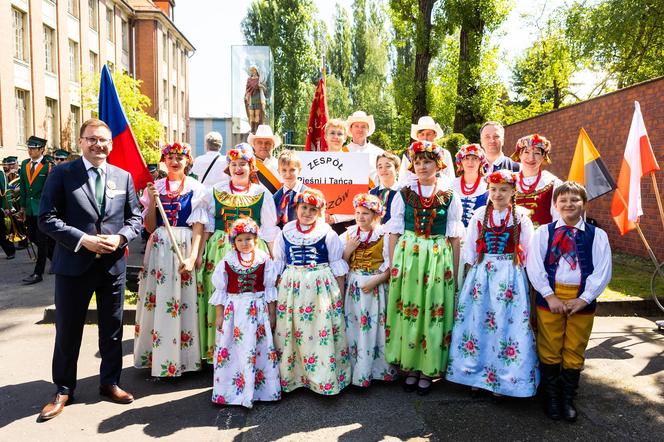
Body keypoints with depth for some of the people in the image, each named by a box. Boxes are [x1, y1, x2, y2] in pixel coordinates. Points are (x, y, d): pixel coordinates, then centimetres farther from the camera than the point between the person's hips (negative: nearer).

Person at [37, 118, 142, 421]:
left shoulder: (123, 177, 6)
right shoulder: (62, 174, -3)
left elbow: (135, 217, 8)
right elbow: (47, 218, -8)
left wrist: (120, 237, -11)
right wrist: (82, 240, -18)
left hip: (113, 264, 3)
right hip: (73, 264, -2)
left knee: (112, 329, 13)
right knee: (68, 331, 9)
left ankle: (110, 382, 30)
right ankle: (64, 389, 27)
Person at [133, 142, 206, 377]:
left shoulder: (196, 189, 1)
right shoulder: (155, 188, 9)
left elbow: (198, 227, -5)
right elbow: (150, 227, 7)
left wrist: (192, 257, -16)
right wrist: (152, 201, -7)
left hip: (185, 249, -2)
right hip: (159, 250, 3)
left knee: (184, 303, -1)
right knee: (157, 303, 4)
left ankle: (184, 359, 11)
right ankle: (156, 358, 18)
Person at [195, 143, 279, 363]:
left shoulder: (262, 194, 5)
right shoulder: (215, 191, 9)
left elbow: (269, 231, 4)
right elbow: (207, 226, 11)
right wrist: (200, 253, 4)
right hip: (220, 251, 1)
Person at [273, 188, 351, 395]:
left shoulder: (327, 233, -1)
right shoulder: (286, 232, 6)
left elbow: (337, 266, 2)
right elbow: (278, 264, 12)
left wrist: (340, 295, 1)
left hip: (321, 288, -2)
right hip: (291, 288, 2)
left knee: (322, 333, -1)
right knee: (290, 333, 6)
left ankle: (324, 377, 13)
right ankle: (289, 375, 22)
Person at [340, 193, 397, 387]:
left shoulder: (384, 235, -3)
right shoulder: (349, 234, 7)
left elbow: (390, 265, -6)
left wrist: (376, 280, -17)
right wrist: (349, 249, -9)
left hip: (375, 287, -3)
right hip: (352, 286, 3)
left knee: (372, 328, 0)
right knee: (352, 327, 5)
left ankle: (375, 369, 14)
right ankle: (353, 369, 17)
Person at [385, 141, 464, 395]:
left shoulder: (449, 196, 5)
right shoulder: (403, 194, 6)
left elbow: (454, 237, 5)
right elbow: (394, 233, 5)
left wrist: (454, 270, 2)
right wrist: (392, 264, -1)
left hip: (438, 258, 0)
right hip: (407, 256, 1)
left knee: (434, 312, 2)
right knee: (407, 311, 3)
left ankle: (427, 370, 17)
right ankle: (410, 367, 19)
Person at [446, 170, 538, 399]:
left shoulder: (521, 216, -1)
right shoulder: (480, 214, 3)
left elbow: (528, 251, 2)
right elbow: (470, 247, 7)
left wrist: (523, 275, -1)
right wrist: (471, 273, 6)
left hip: (511, 277, -1)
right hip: (481, 274, 2)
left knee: (508, 323, 1)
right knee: (477, 321, 4)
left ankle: (503, 379, 15)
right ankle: (476, 371, 21)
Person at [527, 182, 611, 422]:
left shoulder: (597, 235, 3)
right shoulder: (543, 232, 1)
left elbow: (602, 272, -2)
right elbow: (534, 266, -5)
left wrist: (583, 299, -11)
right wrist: (550, 296, -12)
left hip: (582, 300, 1)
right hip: (550, 298, 0)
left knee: (575, 352, 10)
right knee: (549, 350, 7)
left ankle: (568, 399, 27)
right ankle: (551, 398, 24)